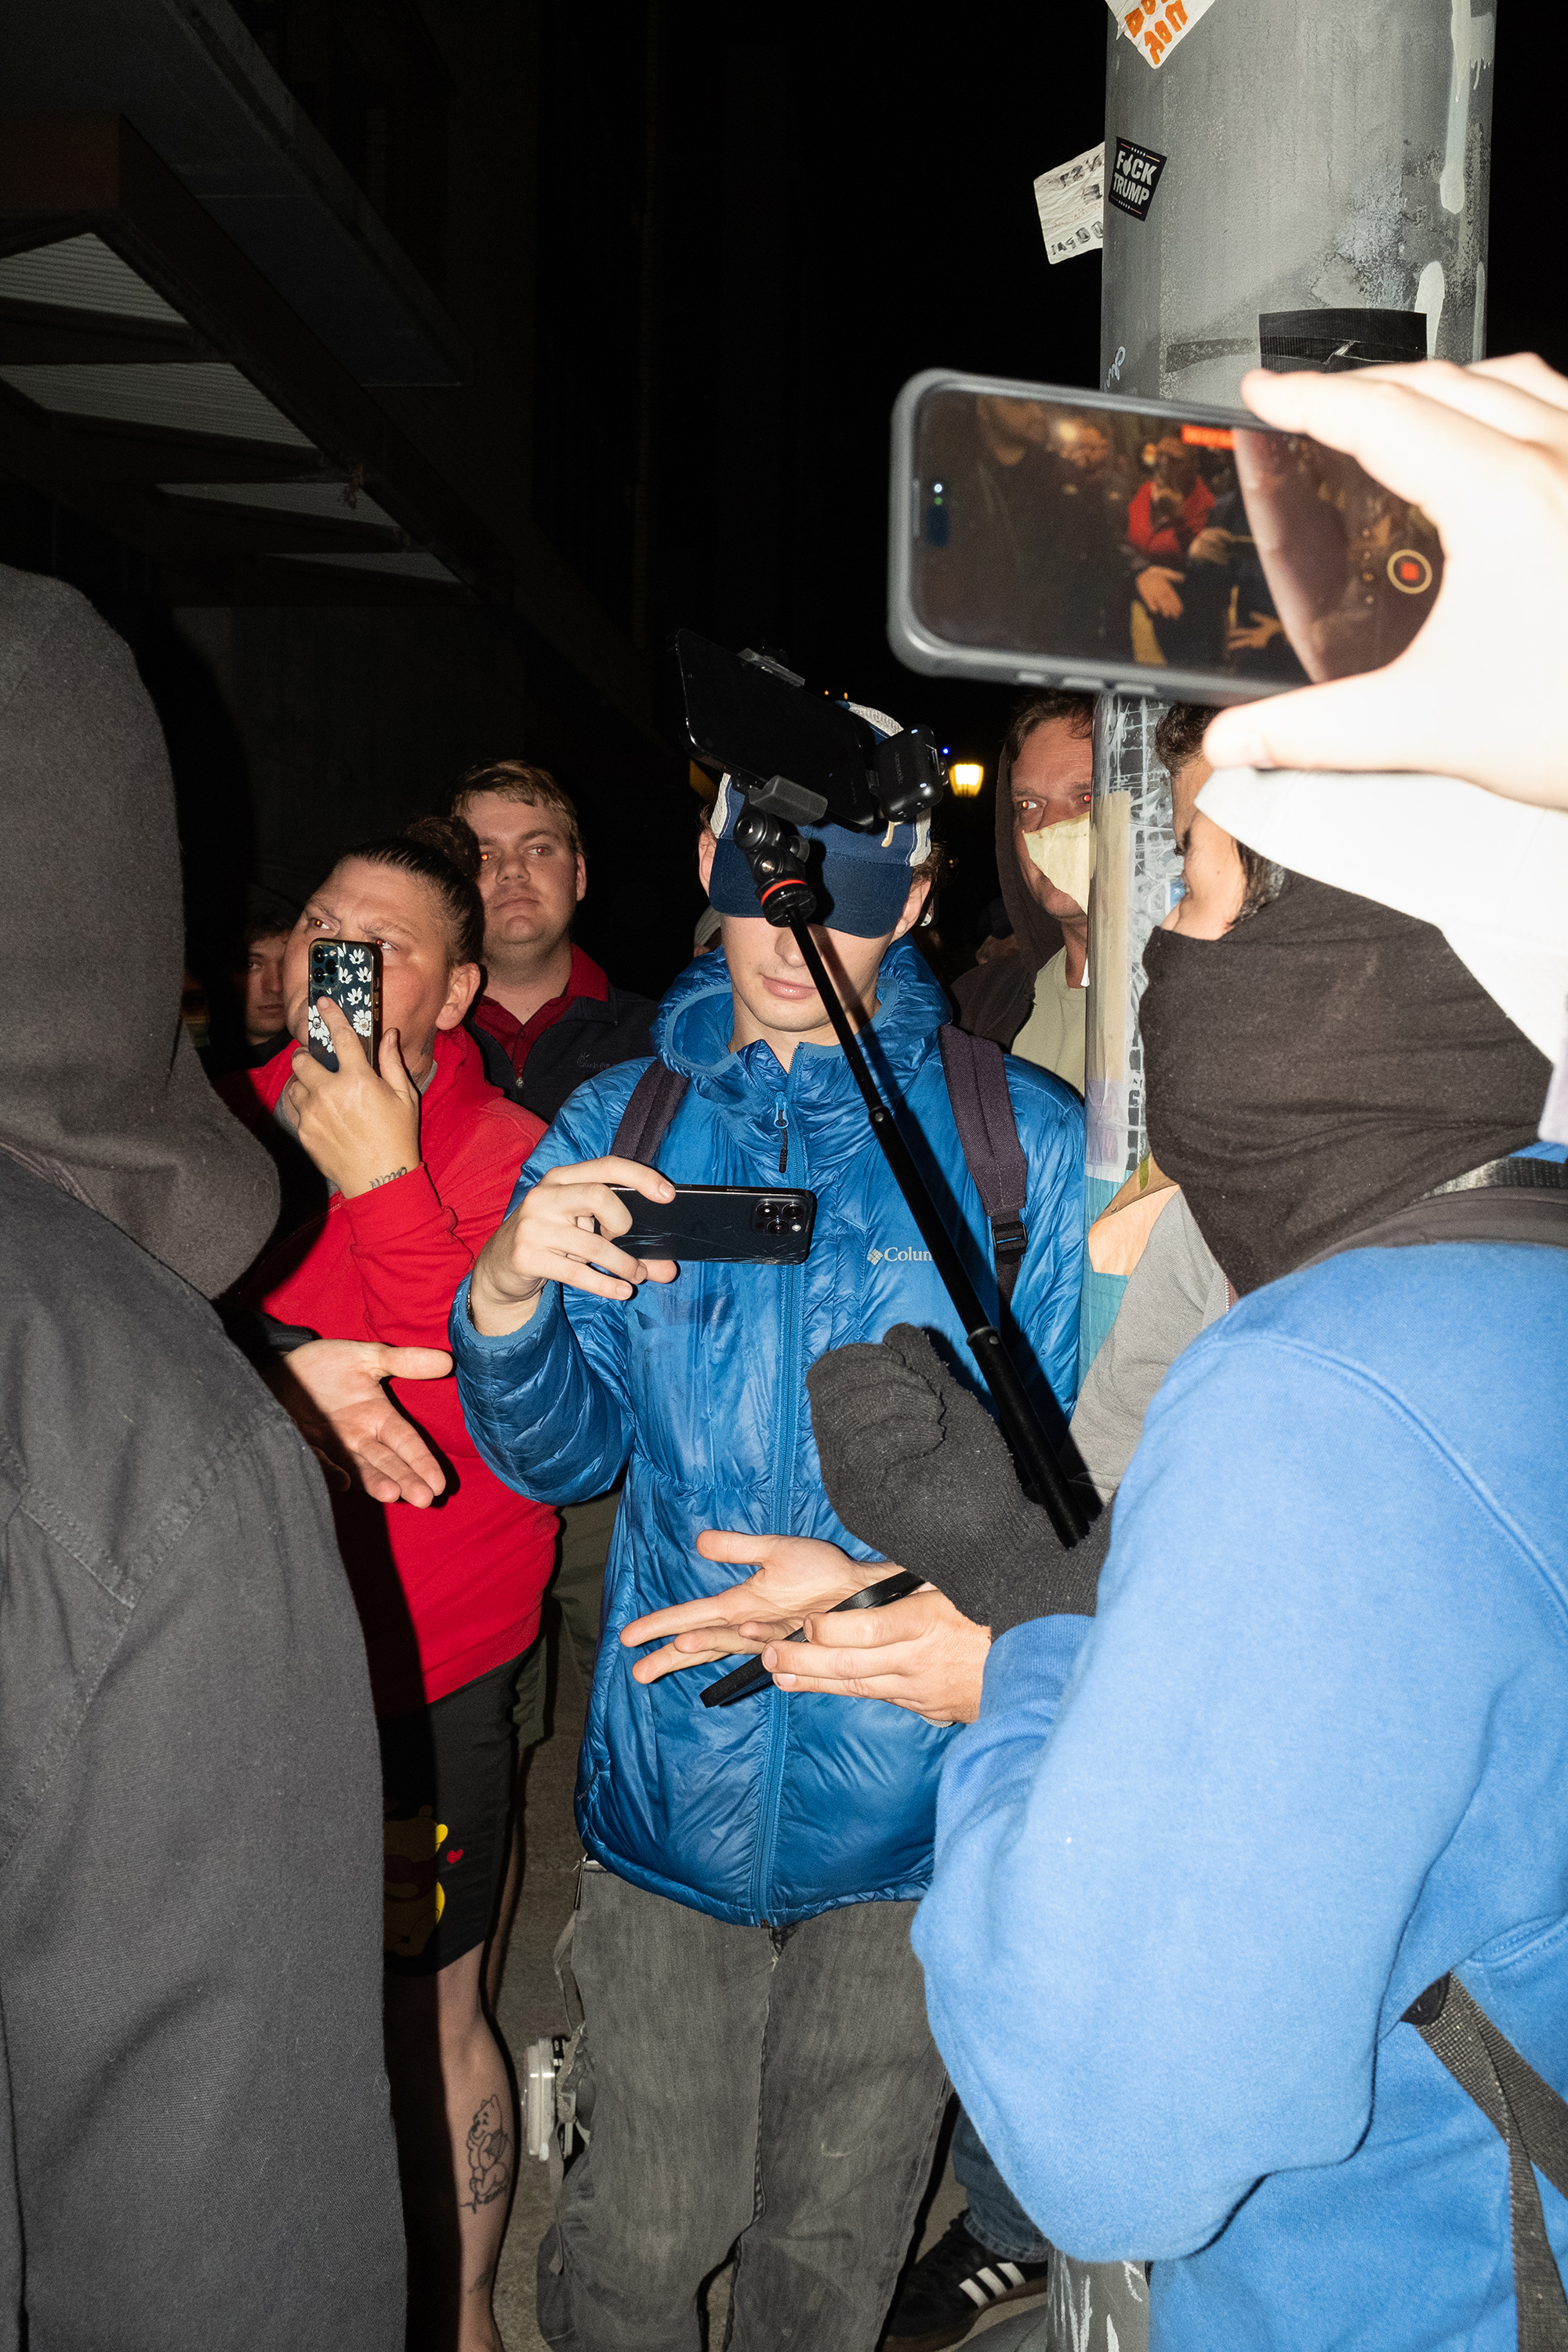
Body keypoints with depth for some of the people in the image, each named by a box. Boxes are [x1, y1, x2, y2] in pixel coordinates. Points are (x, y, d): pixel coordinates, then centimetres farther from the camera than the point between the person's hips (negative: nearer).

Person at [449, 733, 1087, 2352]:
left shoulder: (1018, 1138, -6)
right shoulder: (618, 1126, 1)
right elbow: (560, 1455, 2)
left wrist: (876, 1580, -20)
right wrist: (506, 1294, -18)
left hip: (907, 1788, -1)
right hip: (672, 1779, 1)